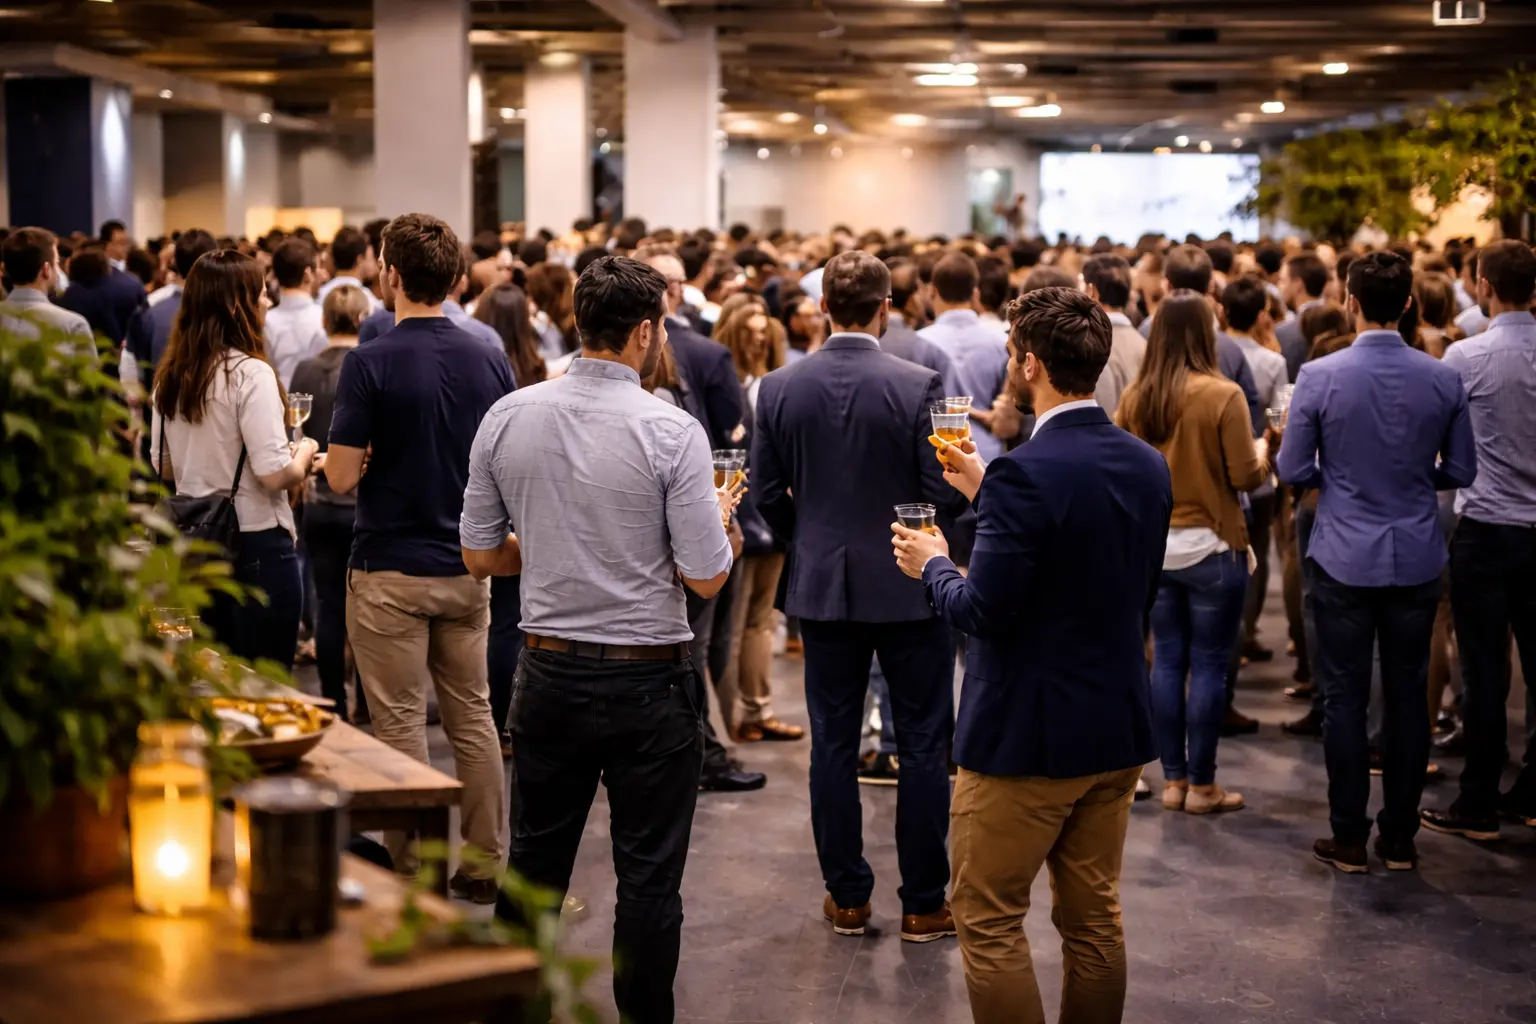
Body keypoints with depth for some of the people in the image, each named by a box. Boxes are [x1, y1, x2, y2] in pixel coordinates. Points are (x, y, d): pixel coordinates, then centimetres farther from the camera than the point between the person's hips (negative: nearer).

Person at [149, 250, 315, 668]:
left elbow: (163, 467, 14)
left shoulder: (170, 375, 5)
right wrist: (305, 452, -2)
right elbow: (276, 474, -21)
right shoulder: (250, 373, -17)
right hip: (256, 546, -7)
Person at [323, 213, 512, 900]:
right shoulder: (489, 361, 1)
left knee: (400, 723, 3)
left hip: (391, 570, -5)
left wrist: (349, 454, 7)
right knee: (473, 716, 13)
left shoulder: (369, 363, -14)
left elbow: (342, 478, -14)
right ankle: (484, 864, 19)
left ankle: (413, 871, 9)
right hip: (468, 566, 5)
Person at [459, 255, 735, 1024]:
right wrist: (719, 517, 6)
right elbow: (706, 577, -13)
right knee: (648, 875, 7)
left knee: (535, 858, 18)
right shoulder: (672, 432, -15)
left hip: (548, 673, 4)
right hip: (647, 680, -4)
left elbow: (480, 555, 5)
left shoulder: (507, 418, -2)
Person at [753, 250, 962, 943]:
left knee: (833, 746, 11)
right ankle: (923, 904, 13)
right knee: (923, 746, 7)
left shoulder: (780, 387, -3)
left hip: (822, 586, 3)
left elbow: (767, 492, 2)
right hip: (908, 587, -3)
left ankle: (847, 898, 18)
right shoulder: (918, 386, -13)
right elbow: (943, 493, -13)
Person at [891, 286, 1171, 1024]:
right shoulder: (1148, 466, 2)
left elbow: (983, 611, -23)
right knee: (1094, 918, 18)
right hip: (1117, 729, 8)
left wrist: (933, 566, -1)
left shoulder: (1025, 474, -22)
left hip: (1026, 736, -8)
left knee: (990, 923, 6)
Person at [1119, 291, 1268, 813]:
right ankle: (1202, 786, 11)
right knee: (1209, 665, 4)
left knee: (1167, 661, 12)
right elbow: (1245, 477, -12)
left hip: (1153, 545, 5)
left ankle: (1173, 780, 18)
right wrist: (1262, 452, 10)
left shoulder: (1135, 397, -3)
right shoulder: (1222, 394, -15)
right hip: (1210, 546, -4)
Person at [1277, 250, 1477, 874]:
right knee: (1408, 697, 11)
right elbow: (1460, 472, 4)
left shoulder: (1320, 377, -11)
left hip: (1344, 560, -2)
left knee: (1345, 698, 6)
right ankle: (1400, 839, 18)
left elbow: (1293, 470, -6)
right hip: (1417, 560, 2)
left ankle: (1349, 840, 11)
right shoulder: (1443, 380, -4)